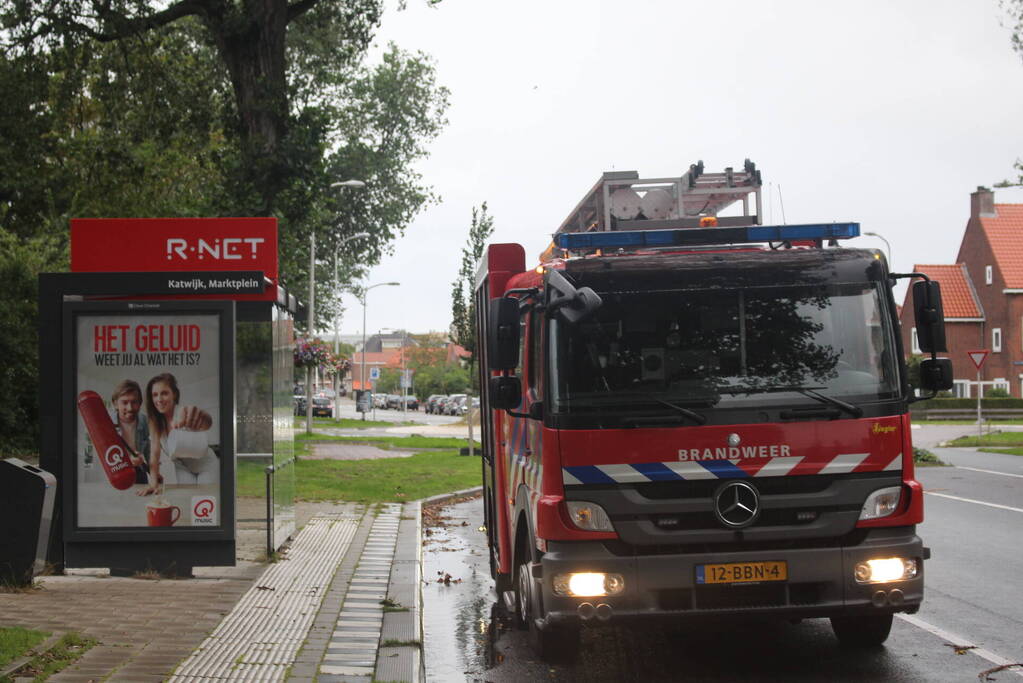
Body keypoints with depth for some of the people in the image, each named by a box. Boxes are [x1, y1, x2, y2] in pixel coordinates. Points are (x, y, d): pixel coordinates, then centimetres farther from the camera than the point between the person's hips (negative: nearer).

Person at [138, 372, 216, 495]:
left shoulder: (183, 413, -32)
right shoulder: (155, 420, -14)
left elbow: (207, 424, -57)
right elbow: (155, 452, -17)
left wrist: (204, 419, -83)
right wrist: (153, 483, -32)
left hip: (206, 467, -4)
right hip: (183, 468, 4)